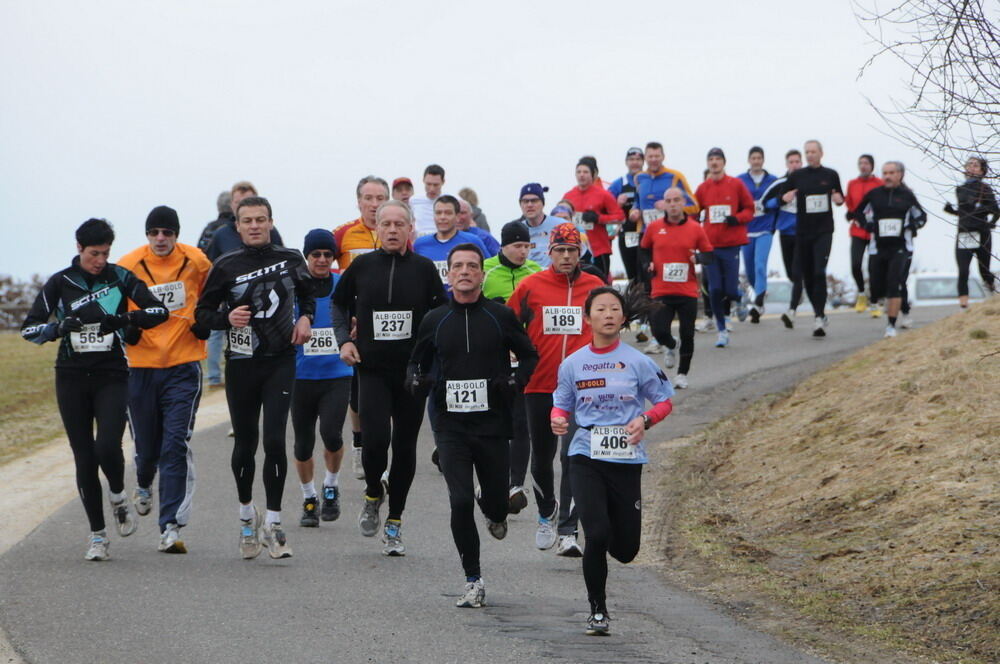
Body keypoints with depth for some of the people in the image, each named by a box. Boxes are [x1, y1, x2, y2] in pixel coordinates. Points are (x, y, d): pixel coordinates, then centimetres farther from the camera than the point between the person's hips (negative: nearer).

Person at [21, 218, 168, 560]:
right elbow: (29, 328, -1)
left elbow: (159, 311, -6)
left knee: (108, 446, -19)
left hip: (111, 377, -1)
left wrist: (122, 319, -23)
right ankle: (97, 535, 10)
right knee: (84, 457, 1)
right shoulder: (59, 283, 1)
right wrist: (62, 327, -20)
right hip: (72, 378, 1)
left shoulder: (120, 277, 0)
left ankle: (118, 498, 13)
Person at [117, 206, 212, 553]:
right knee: (146, 445, 10)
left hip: (184, 367, -1)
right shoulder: (128, 266, -4)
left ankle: (171, 527, -13)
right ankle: (143, 485, 47)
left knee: (176, 445, -12)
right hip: (141, 366, 1)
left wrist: (205, 323, 7)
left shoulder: (196, 261, -1)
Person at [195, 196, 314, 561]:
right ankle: (247, 513, 32)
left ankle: (273, 523, -5)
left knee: (274, 440, -13)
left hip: (280, 362, 0)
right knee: (245, 443, 9)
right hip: (241, 363, 0)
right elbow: (202, 313, 4)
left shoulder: (290, 260, 4)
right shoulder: (226, 266, -1)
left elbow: (307, 293, 23)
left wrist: (305, 317, 4)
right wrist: (227, 318, -16)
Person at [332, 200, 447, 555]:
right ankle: (373, 495, 15)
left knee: (405, 446, 5)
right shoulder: (362, 266, 1)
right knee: (375, 439, -17)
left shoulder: (424, 268, 0)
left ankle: (394, 525, 17)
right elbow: (339, 301, 16)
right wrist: (344, 339, 3)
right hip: (372, 369, -1)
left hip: (412, 370, 1)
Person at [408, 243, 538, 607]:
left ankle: (493, 512, 46)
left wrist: (516, 380, -9)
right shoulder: (434, 321, 5)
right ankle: (473, 582, 1)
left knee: (496, 501, 5)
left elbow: (529, 356, 11)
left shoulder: (501, 316, 1)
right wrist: (416, 380, -5)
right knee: (460, 502, -11)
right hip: (451, 426, 0)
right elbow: (417, 362, 18)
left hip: (493, 425, 0)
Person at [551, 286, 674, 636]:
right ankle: (597, 610, 4)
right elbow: (562, 405, 15)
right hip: (586, 458, 0)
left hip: (627, 460, 0)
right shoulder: (573, 364, 4)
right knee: (597, 534, -15)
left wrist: (644, 420, -12)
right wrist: (557, 421, -8)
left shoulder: (637, 362, 0)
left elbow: (664, 401, 8)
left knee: (626, 550, 2)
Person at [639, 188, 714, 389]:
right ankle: (671, 348, 27)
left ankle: (683, 374, 18)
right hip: (661, 291, 0)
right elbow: (643, 250, 18)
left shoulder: (695, 229, 2)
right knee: (659, 331, -9)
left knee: (687, 335, 2)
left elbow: (710, 255, 7)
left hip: (688, 291, 0)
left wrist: (698, 258, -14)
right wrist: (648, 264, -1)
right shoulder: (654, 228, 3)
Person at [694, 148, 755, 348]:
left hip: (731, 243, -2)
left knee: (730, 289, -7)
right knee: (715, 290, -2)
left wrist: (737, 218, -14)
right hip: (710, 244, 2)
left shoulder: (736, 185, 0)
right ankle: (722, 331, 9)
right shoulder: (703, 188, 5)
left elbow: (749, 209, 6)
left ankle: (738, 301, 30)